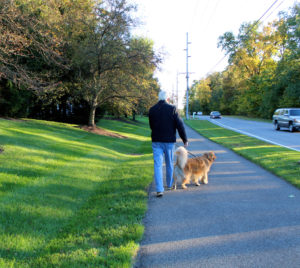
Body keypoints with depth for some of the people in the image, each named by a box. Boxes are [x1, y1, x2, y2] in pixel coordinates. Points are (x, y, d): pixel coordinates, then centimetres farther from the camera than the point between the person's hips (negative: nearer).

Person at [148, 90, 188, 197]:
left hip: (156, 141, 1)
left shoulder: (152, 110, 1)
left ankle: (159, 189, -10)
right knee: (169, 164, 16)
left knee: (158, 165, -1)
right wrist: (185, 139, -2)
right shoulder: (172, 109, -8)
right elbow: (180, 125, -10)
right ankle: (169, 184, 33)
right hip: (169, 140, -1)